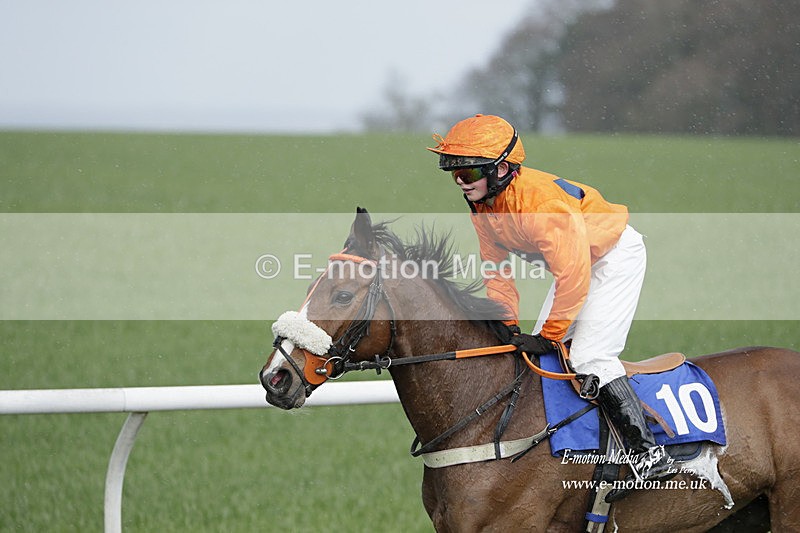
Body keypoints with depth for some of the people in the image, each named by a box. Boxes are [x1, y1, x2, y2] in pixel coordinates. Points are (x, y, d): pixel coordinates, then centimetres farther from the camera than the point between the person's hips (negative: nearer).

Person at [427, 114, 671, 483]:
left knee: (588, 356, -20)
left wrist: (549, 336, -24)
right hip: (574, 259, 10)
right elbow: (496, 270, 5)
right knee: (541, 353, 9)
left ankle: (647, 450, -19)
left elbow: (573, 276, -33)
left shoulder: (541, 203, -36)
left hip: (616, 255, -10)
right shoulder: (482, 205, -7)